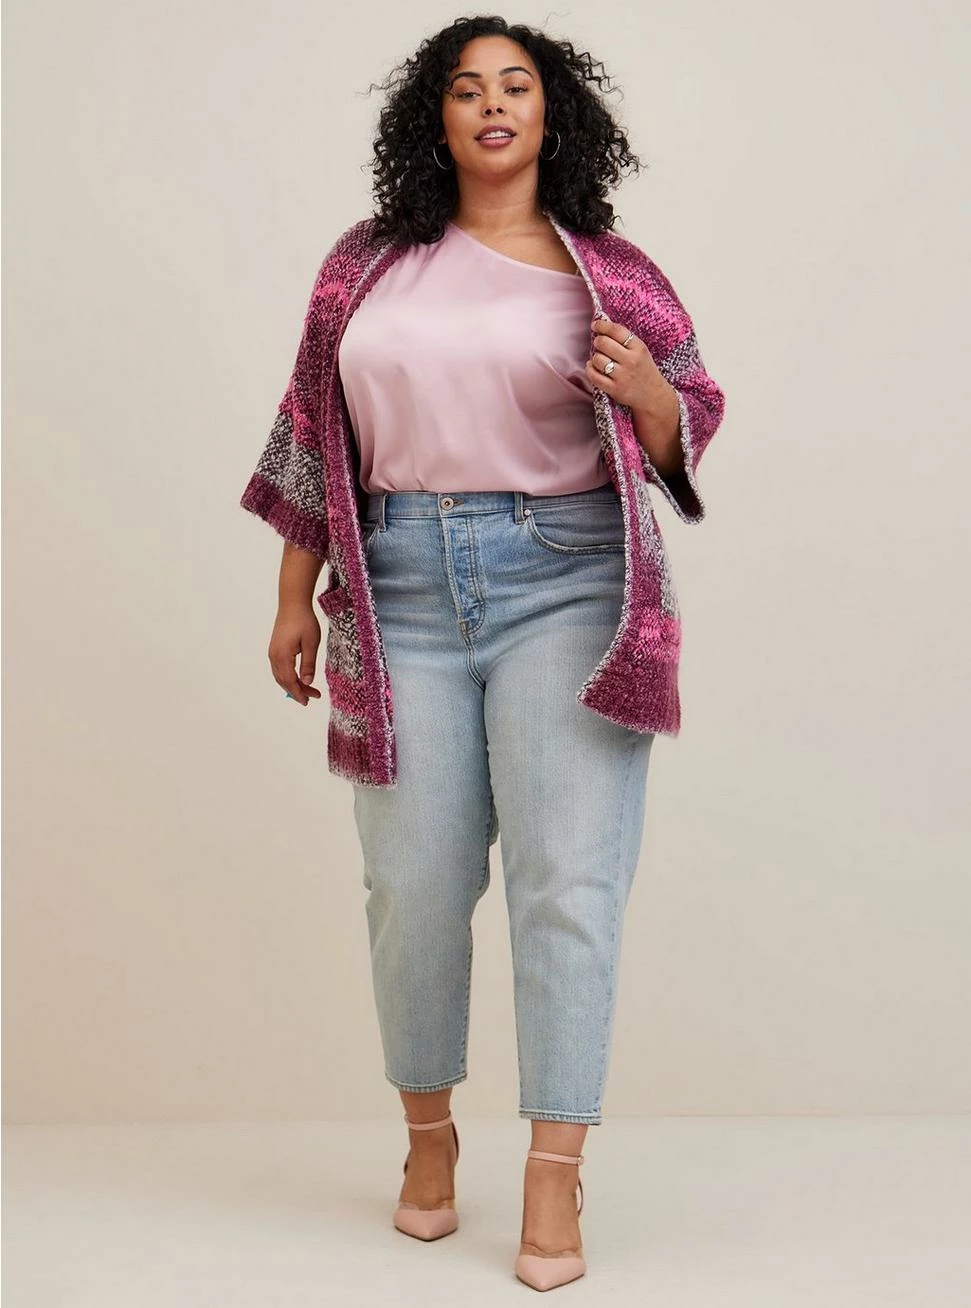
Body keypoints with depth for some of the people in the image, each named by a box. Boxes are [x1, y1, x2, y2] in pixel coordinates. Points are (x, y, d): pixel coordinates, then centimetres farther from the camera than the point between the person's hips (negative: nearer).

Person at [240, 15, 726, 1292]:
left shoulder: (609, 274, 6)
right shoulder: (369, 265, 11)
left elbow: (685, 434, 8)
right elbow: (312, 432, 13)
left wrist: (643, 389, -15)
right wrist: (296, 600, 11)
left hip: (565, 585, -2)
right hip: (403, 590, 2)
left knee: (567, 876, -8)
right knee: (415, 883, 4)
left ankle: (555, 1179, -2)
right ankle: (429, 1136, 23)